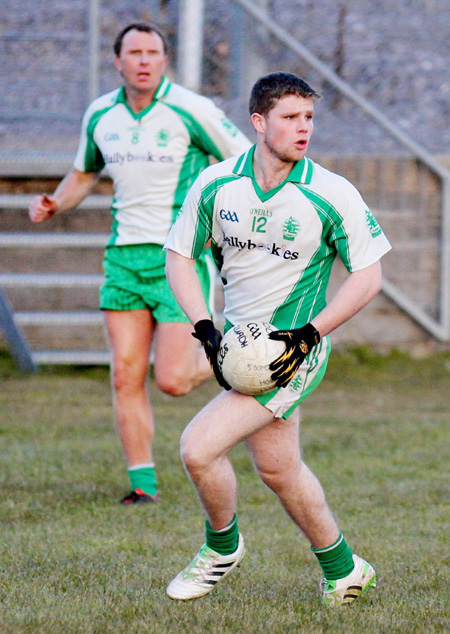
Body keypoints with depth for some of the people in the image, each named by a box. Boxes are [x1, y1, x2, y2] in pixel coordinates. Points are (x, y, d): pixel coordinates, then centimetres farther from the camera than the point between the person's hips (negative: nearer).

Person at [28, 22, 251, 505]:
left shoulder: (191, 111, -10)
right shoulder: (100, 115, 6)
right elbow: (84, 172, 23)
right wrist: (53, 204, 5)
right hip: (124, 254, 4)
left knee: (172, 380, -10)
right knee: (126, 377, -2)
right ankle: (143, 483, 8)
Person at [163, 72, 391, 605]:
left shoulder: (332, 195, -14)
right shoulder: (216, 184, -4)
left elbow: (368, 277, -9)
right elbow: (178, 258, 5)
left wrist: (308, 335, -17)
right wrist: (206, 330, -8)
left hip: (293, 351, -5)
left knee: (198, 446, -16)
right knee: (277, 468, 17)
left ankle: (222, 546, 12)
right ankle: (341, 569, 36)